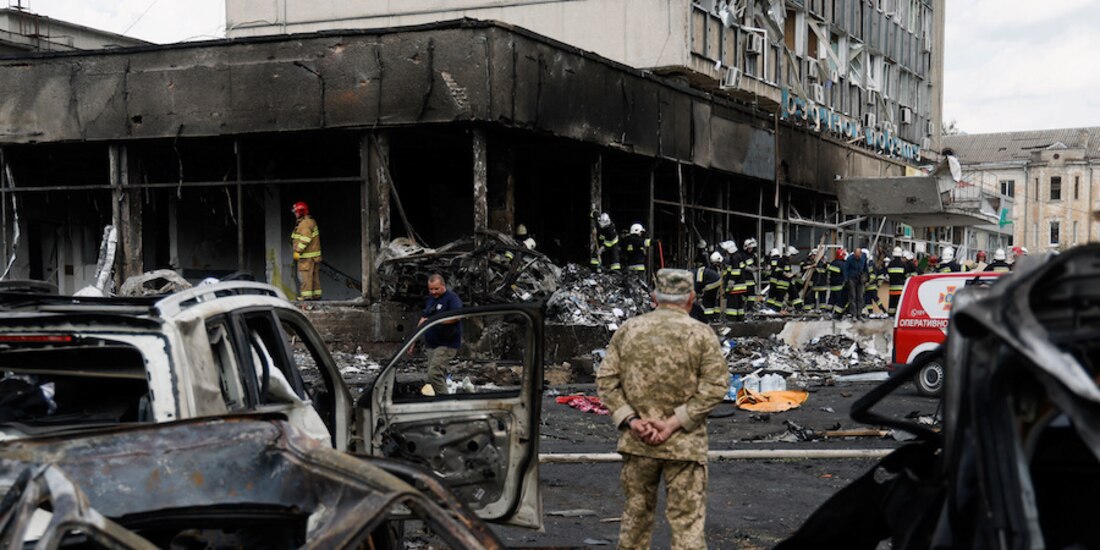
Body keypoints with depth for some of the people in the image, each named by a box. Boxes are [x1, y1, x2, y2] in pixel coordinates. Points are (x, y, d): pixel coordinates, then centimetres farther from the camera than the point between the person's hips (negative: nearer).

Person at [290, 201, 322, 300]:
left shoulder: (305, 223, -15)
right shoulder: (311, 221, 18)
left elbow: (305, 239, -23)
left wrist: (298, 251, -21)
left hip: (307, 255, -10)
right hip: (314, 255, 10)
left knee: (305, 274, -8)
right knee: (314, 275, 13)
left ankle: (306, 294, -9)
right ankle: (316, 294, 17)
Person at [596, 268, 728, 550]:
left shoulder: (628, 330, 4)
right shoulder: (701, 334, -4)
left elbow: (606, 380, 0)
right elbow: (715, 385, -11)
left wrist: (630, 420, -5)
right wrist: (675, 422, -12)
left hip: (636, 442, 3)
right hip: (684, 444, -3)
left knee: (636, 513, 17)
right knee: (687, 521, 2)